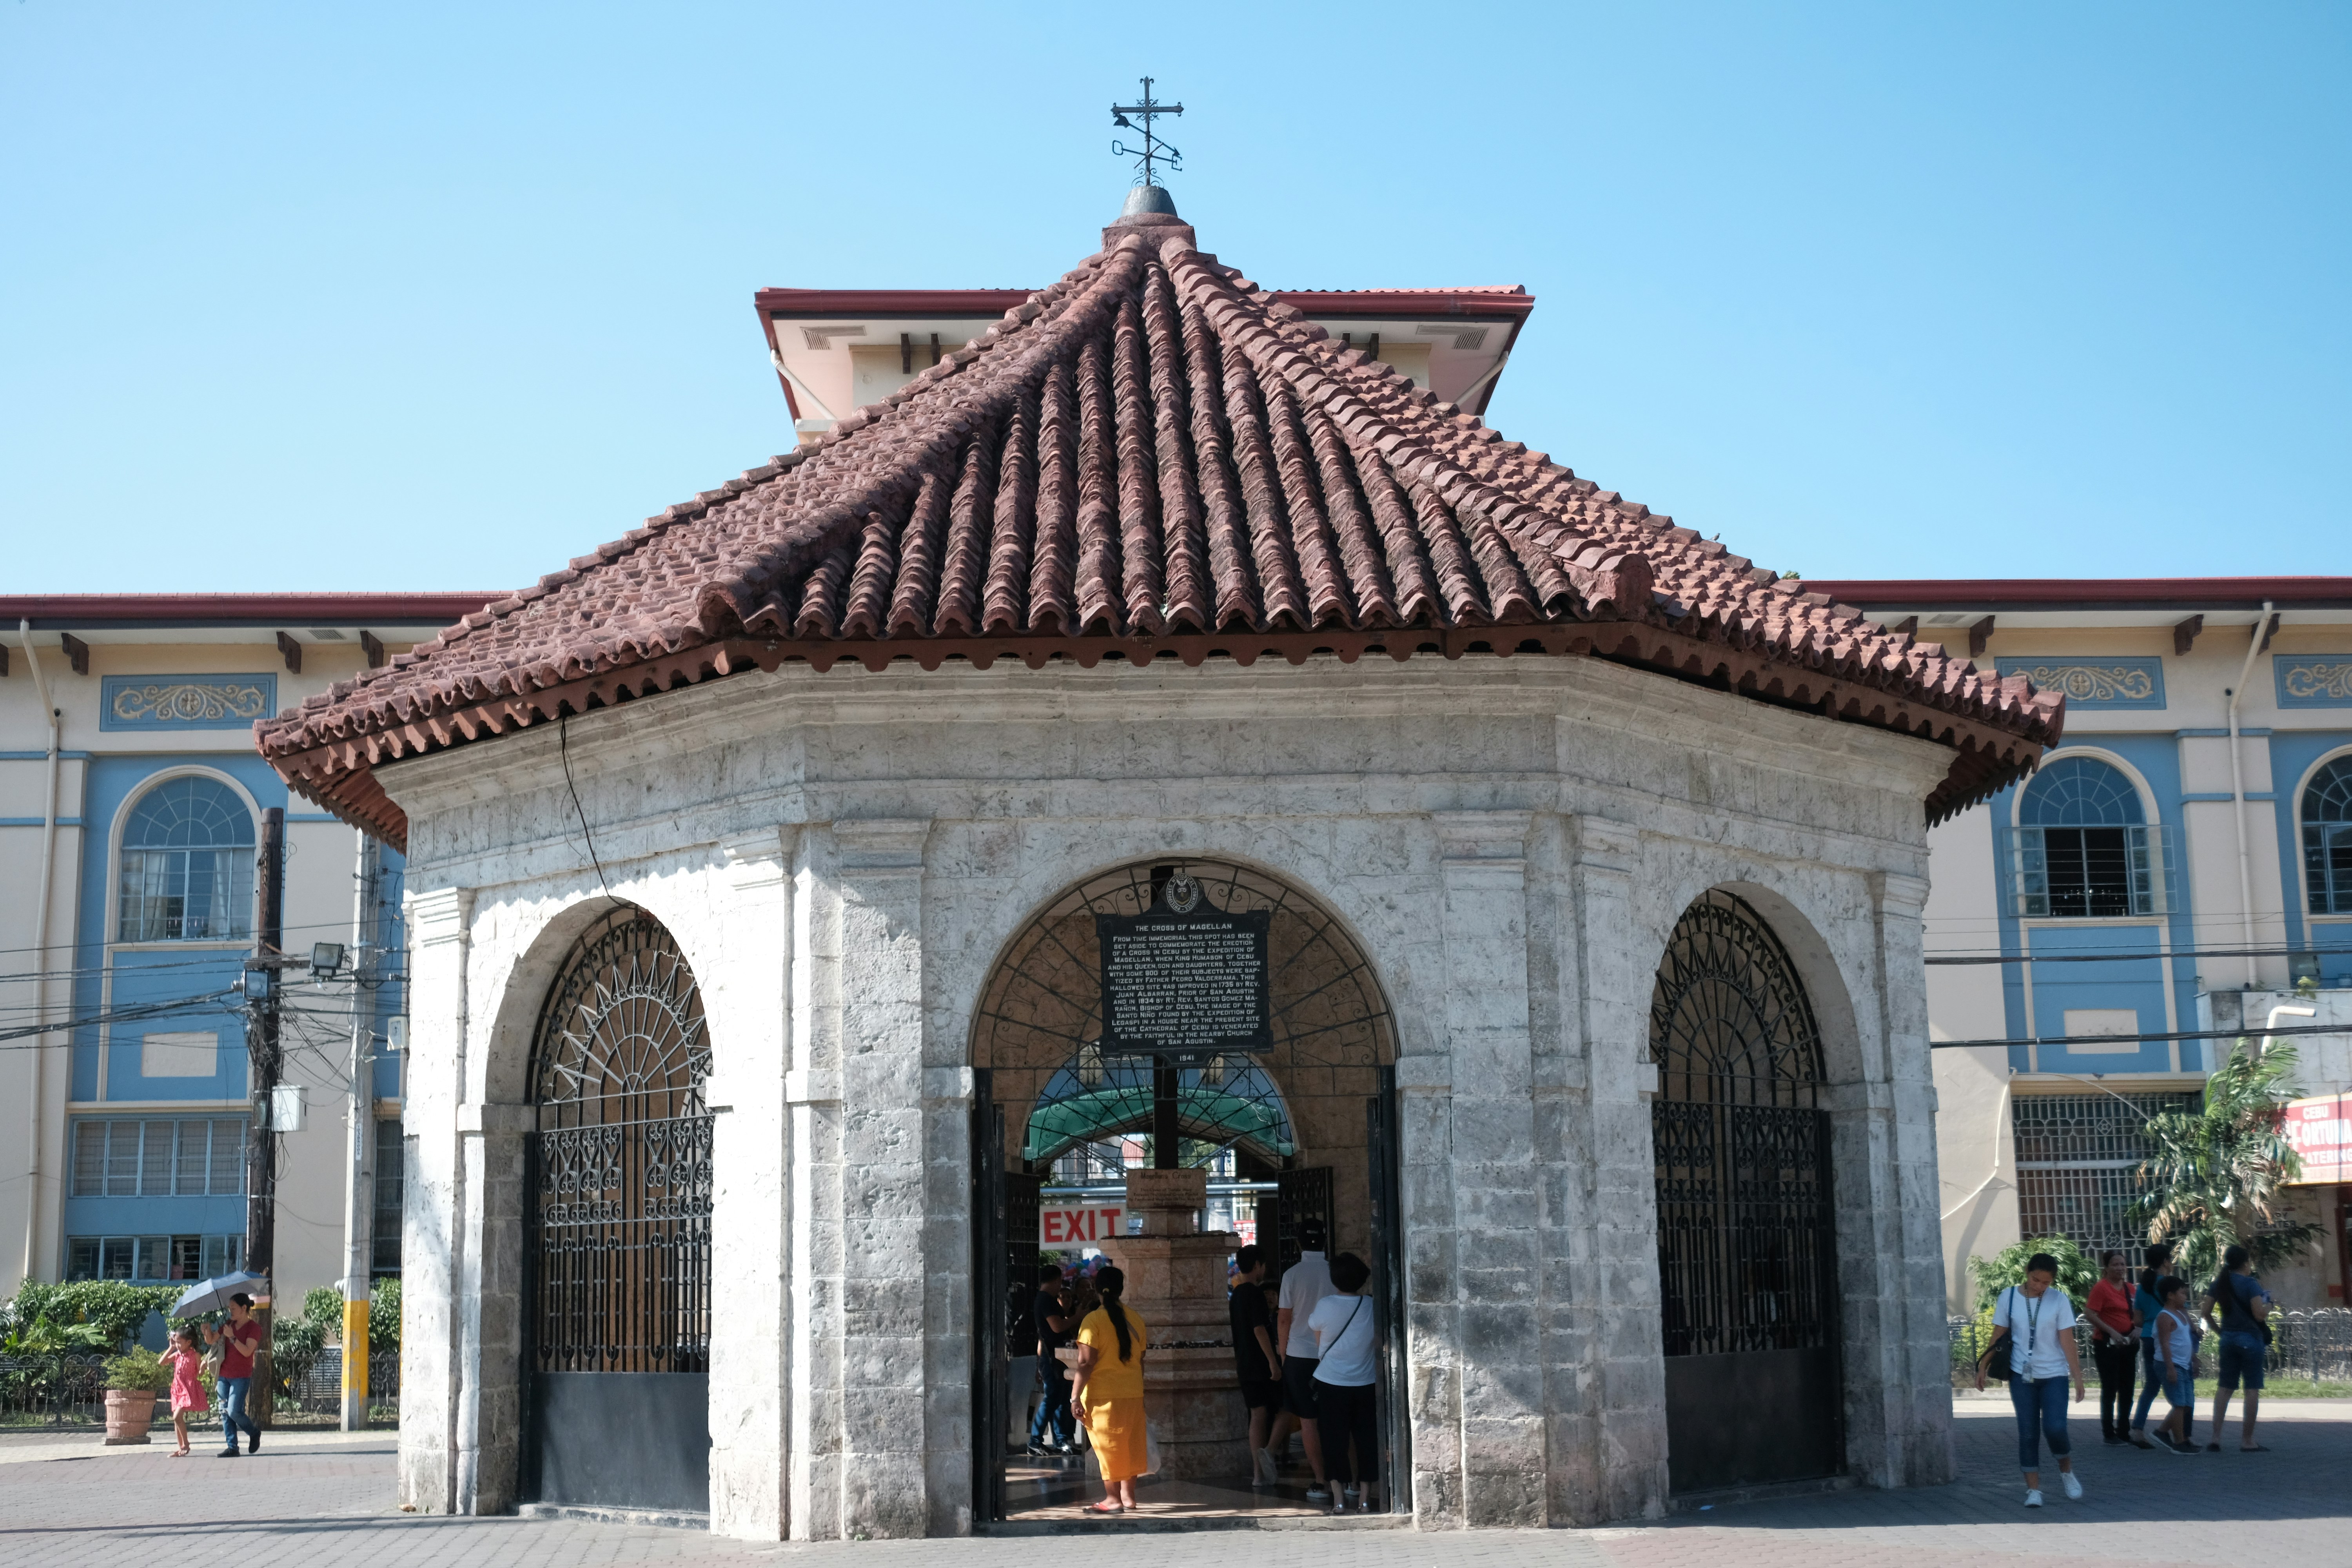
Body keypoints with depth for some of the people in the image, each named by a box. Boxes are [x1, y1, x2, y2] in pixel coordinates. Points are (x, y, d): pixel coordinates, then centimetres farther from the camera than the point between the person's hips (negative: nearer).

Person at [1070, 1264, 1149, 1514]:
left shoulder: (1093, 1320, -12)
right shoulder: (1136, 1318, 4)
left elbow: (1086, 1363, -16)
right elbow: (1140, 1359, 11)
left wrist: (1075, 1396, -11)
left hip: (1103, 1394, -5)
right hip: (1133, 1391, 5)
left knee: (1107, 1445, 2)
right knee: (1129, 1443, 14)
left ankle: (1113, 1499, 3)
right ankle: (1128, 1495, 20)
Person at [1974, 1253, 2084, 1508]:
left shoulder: (2059, 1300, -4)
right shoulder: (2009, 1297, -1)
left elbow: (2067, 1342, -5)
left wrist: (2077, 1376, -10)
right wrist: (1983, 1367, 3)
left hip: (2054, 1374, -1)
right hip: (2021, 1375, 1)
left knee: (2055, 1428, -12)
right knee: (2028, 1432, 0)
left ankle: (2067, 1472, 16)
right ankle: (2033, 1489, 7)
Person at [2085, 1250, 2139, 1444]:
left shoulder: (2129, 1288, 10)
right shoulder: (2101, 1288, -11)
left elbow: (2137, 1314, 20)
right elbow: (2091, 1315, -17)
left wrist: (2137, 1329, 0)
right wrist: (2111, 1332, -24)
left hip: (2127, 1345, 7)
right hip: (2107, 1345, -7)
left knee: (2127, 1390, 12)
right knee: (2110, 1390, -2)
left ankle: (2124, 1432, 22)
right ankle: (2109, 1434, 6)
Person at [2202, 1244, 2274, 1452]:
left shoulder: (2219, 1283, 7)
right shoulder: (2251, 1284, -10)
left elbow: (2205, 1312, 6)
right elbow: (2260, 1315, -17)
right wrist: (2268, 1304, 2)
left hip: (2228, 1339, 6)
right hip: (2250, 1339, -6)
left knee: (2224, 1387, 8)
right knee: (2252, 1389, 1)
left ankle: (2216, 1437, 2)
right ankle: (2247, 1440, 2)